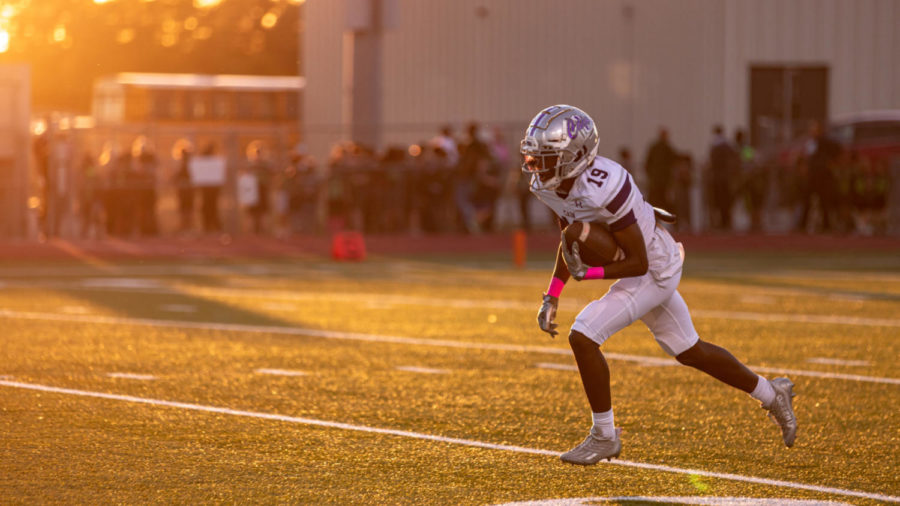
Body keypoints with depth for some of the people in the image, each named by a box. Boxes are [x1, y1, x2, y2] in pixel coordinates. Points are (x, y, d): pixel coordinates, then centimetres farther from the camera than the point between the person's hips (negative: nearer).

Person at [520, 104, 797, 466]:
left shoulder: (603, 188, -34)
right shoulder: (546, 185, -9)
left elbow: (638, 262, -26)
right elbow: (570, 241, 8)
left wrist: (587, 273, -32)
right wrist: (552, 297, 0)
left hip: (654, 270, -9)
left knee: (583, 336, -17)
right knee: (688, 351, 21)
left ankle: (604, 437, -1)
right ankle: (772, 394, 40)